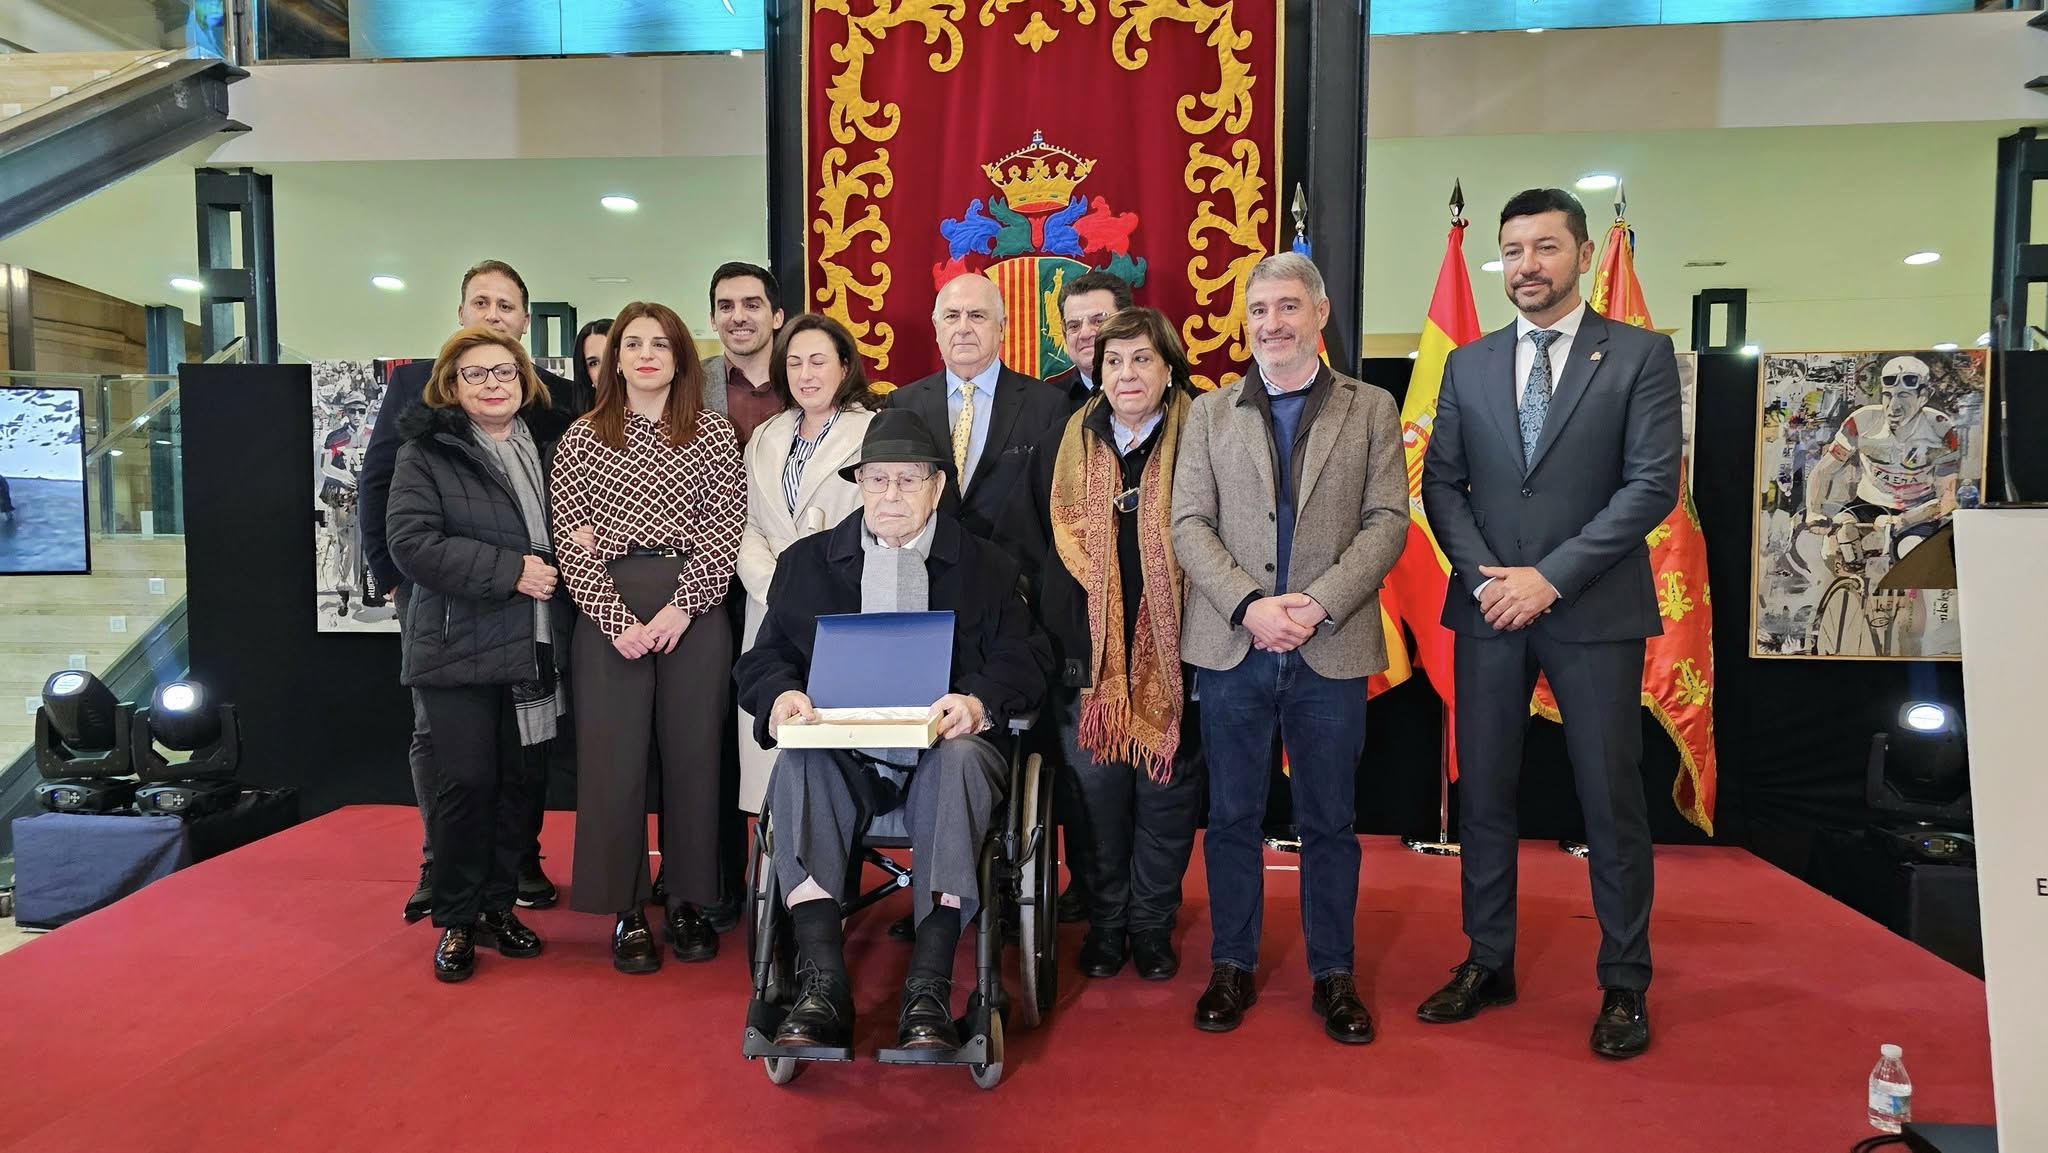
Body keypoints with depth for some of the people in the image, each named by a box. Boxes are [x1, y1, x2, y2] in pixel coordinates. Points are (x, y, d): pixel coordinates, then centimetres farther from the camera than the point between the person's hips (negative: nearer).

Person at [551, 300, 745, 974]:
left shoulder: (712, 433, 8)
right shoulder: (582, 439, 9)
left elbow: (725, 530, 0)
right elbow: (573, 543, 2)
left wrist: (680, 608, -11)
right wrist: (619, 620, -9)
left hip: (695, 608, 0)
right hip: (608, 614, 0)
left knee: (692, 751, 3)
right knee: (613, 755, 0)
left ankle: (687, 901, 17)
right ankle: (627, 911, 12)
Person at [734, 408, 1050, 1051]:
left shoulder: (985, 566, 16)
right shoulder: (806, 562, 19)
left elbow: (1024, 660, 6)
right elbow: (763, 659, 14)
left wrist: (979, 703, -16)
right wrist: (782, 695, -11)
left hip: (942, 747, -1)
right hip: (841, 750, 1)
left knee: (962, 760, -35)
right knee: (797, 766, -31)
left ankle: (928, 992, -36)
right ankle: (823, 987, -33)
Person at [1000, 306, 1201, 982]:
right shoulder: (1065, 449, 7)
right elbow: (1026, 546, 9)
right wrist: (1044, 635, 3)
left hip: (1171, 658, -1)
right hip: (1086, 657, 2)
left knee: (1164, 795, 7)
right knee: (1094, 793, 7)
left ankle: (1152, 925, 25)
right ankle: (1104, 924, 24)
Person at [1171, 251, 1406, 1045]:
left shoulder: (1371, 410, 8)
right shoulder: (1210, 413, 11)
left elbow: (1388, 520, -1)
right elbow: (1188, 524, 2)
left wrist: (1320, 605, -14)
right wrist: (1250, 605, -12)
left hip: (1330, 648, -1)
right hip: (1232, 646, 1)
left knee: (1329, 820, 8)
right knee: (1232, 815, 8)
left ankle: (1333, 974, 22)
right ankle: (1232, 967, 22)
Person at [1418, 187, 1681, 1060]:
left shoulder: (1640, 355, 0)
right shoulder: (1468, 365, 11)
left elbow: (1653, 484, -8)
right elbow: (1441, 484, 7)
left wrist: (1550, 577, -14)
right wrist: (1484, 577, -8)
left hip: (1595, 612, -3)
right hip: (1489, 609, 3)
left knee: (1611, 800, 4)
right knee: (1482, 792, 9)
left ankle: (1624, 984, 19)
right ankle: (1489, 963, 23)